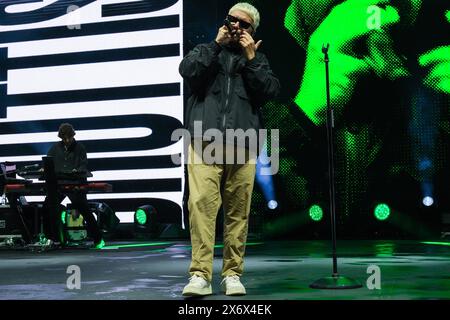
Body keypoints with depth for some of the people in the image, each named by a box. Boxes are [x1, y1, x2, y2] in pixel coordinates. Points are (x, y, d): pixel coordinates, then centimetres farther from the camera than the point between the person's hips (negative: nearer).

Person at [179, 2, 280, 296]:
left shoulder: (258, 59, 22)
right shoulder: (206, 51, 21)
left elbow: (270, 91, 5)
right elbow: (188, 71, -1)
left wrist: (251, 57, 2)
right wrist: (216, 44, 1)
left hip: (242, 145, 1)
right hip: (205, 141, -1)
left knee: (238, 210, -1)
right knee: (201, 204, -14)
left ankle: (233, 274, 8)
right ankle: (200, 274, -14)